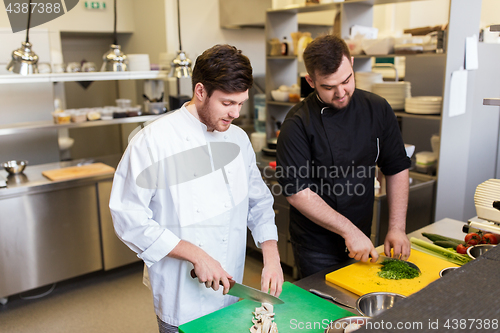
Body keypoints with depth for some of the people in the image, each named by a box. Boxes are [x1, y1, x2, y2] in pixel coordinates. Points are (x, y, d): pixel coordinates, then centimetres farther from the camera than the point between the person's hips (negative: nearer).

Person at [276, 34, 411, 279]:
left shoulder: (377, 109, -3)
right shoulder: (298, 124, -18)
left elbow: (397, 168, 4)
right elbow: (296, 191, -20)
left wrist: (397, 228, -3)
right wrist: (349, 230, -20)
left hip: (362, 243, 5)